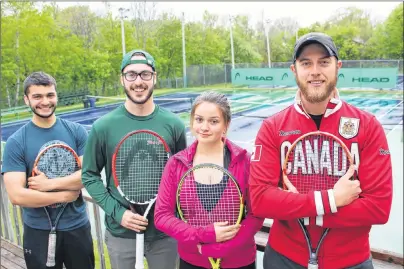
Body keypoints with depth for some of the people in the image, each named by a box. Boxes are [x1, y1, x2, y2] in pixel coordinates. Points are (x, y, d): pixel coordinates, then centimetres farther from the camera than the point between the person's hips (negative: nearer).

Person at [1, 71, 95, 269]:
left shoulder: (76, 131, -4)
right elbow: (16, 195, -16)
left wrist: (49, 184, -19)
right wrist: (64, 196, -15)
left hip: (77, 226, 2)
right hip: (38, 231, -2)